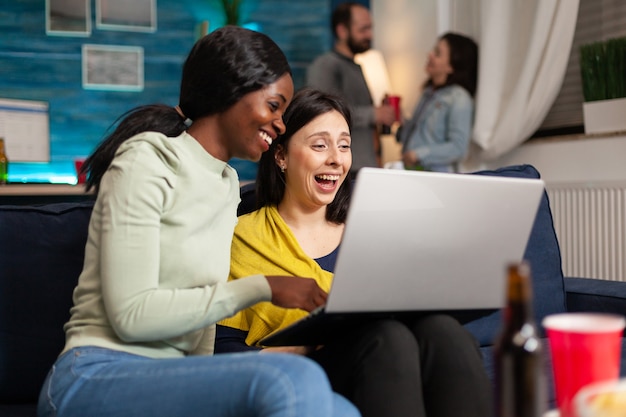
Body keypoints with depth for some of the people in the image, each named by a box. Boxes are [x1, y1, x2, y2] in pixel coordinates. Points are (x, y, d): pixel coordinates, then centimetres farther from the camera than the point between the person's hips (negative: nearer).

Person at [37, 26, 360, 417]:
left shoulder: (227, 184, 18)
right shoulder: (146, 162, -7)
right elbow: (131, 316, -16)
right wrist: (262, 287, -15)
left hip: (174, 383, 7)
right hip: (96, 379, -6)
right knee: (295, 379, -31)